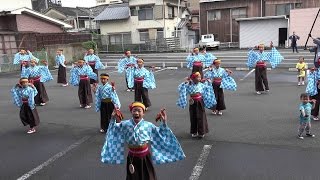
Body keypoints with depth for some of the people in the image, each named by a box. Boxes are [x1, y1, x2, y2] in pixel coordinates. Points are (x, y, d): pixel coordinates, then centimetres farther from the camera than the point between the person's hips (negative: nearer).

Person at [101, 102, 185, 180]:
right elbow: (115, 128, 7)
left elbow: (160, 133, 2)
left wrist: (164, 122, -10)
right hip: (132, 156, 0)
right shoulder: (125, 124, -9)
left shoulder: (148, 125, -10)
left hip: (145, 156, 0)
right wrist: (113, 119, -7)